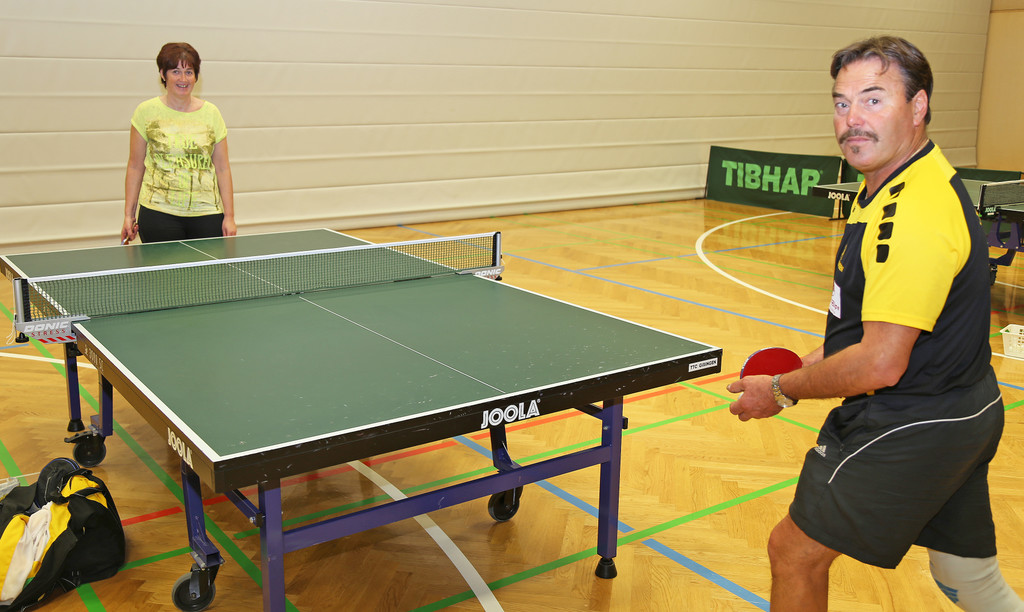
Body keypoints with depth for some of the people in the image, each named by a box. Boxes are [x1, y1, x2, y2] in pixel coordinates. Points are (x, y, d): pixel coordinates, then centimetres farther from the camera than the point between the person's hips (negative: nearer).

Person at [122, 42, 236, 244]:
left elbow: (222, 168, 6)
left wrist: (229, 216, 2)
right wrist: (129, 214, 4)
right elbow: (135, 167, 7)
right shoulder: (146, 112, 3)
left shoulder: (211, 113, 6)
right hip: (159, 212, -1)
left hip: (207, 214, 1)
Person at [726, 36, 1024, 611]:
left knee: (795, 551, 5)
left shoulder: (912, 214, -27)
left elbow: (880, 365, -27)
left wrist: (781, 389, -13)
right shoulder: (909, 182, 6)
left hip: (907, 430, -10)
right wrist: (811, 364, 13)